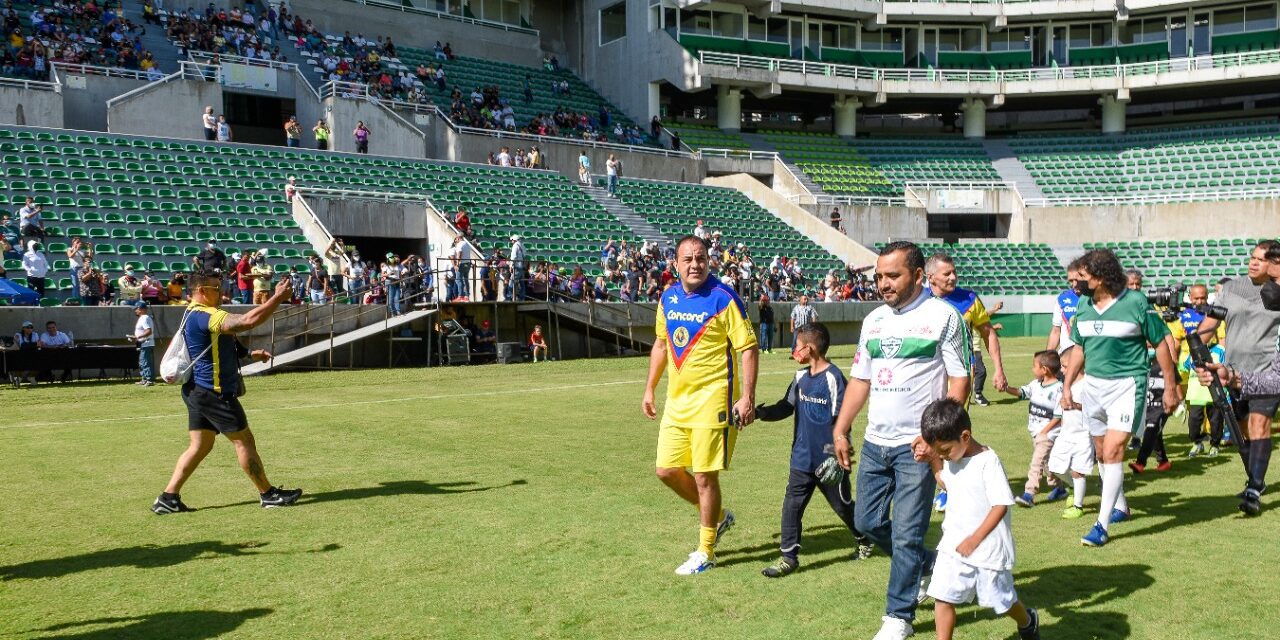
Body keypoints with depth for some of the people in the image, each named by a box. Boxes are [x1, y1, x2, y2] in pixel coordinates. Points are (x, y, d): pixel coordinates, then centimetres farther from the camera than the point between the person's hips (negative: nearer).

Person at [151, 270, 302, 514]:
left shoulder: (194, 315, 14)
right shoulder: (205, 316, -20)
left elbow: (225, 344, 27)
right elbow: (249, 320, -31)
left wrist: (249, 353, 16)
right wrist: (278, 298, -26)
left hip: (199, 391, 10)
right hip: (214, 392, -10)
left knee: (200, 445, 12)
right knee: (244, 440, 0)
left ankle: (168, 498, 12)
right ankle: (268, 494, 9)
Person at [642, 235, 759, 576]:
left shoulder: (723, 299, -12)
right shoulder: (667, 298, 7)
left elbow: (749, 348, -12)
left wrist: (747, 397, -19)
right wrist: (650, 389, 18)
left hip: (712, 401, -7)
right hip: (677, 400, 7)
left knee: (705, 476, -1)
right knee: (667, 470, 9)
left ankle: (705, 552, 16)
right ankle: (717, 515, 33)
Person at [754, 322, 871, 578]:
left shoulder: (833, 378, -17)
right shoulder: (801, 377, 6)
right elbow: (786, 407, 13)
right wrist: (758, 412, -2)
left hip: (829, 460, -6)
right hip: (802, 458, 6)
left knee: (842, 505, 13)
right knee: (792, 504, 0)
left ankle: (863, 540, 38)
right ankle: (789, 556, 6)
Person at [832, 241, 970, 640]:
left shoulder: (942, 316, -7)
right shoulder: (874, 319, 11)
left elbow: (959, 380, -8)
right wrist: (840, 430, 10)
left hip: (917, 445, -6)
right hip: (875, 443, 7)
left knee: (906, 535, -1)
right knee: (868, 522, 12)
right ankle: (928, 566, 36)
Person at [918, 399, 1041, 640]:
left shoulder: (988, 462, -21)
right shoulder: (950, 460, 3)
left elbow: (1001, 505, -21)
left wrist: (974, 540, -21)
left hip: (987, 547, -6)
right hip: (954, 545, 6)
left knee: (1000, 599, 14)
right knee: (942, 597, -4)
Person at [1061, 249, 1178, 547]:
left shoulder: (1136, 303, -11)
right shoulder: (1083, 305, 5)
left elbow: (1160, 344, -2)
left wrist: (1170, 387, 0)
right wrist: (1067, 385, 11)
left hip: (1127, 384, -6)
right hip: (1092, 384, 6)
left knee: (1113, 450, -13)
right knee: (1102, 452, 14)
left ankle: (1102, 525, -8)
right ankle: (1120, 506, 37)